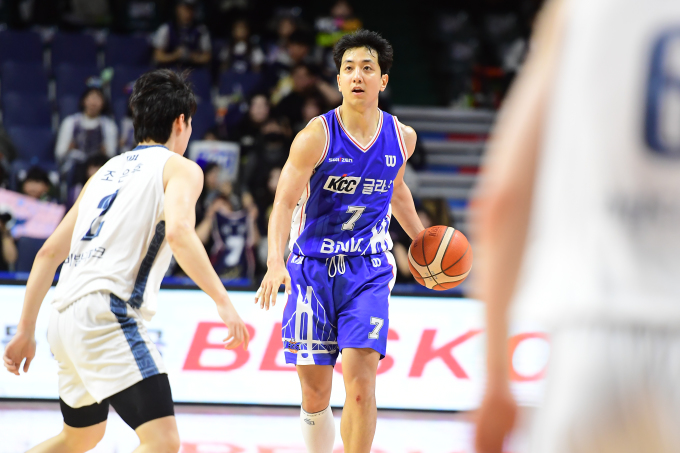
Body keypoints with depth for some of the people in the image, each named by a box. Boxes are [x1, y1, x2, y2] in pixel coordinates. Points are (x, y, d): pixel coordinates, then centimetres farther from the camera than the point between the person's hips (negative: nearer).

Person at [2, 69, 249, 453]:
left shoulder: (107, 171, 25)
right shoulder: (180, 168, 4)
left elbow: (49, 253, 24)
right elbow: (178, 233, -18)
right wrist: (222, 300, -15)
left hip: (67, 318, 9)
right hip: (107, 311, -9)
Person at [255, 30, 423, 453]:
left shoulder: (401, 137, 1)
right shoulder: (317, 137, -12)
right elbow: (284, 202, -17)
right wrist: (275, 262, -31)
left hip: (368, 270, 1)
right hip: (313, 268, -1)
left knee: (360, 384, -16)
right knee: (315, 396, 3)